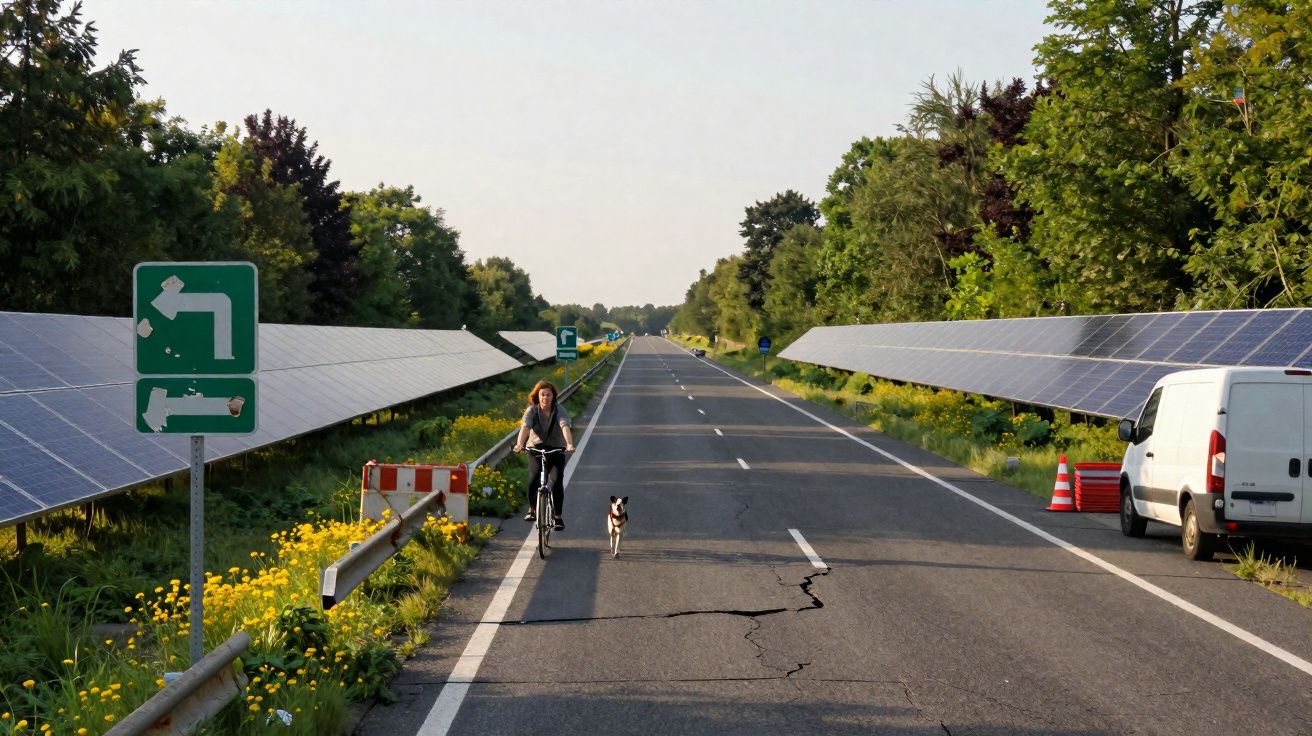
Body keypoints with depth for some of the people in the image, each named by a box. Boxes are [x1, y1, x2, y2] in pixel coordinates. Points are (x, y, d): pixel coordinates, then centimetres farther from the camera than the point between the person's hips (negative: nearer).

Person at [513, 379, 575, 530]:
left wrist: (569, 444, -49)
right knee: (533, 480, -14)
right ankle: (532, 509, 14)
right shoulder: (532, 410, -11)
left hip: (556, 449, -1)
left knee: (556, 480, -17)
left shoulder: (559, 410, -13)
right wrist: (519, 444, -47)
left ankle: (557, 517, -6)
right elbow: (525, 427, -28)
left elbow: (565, 427, -30)